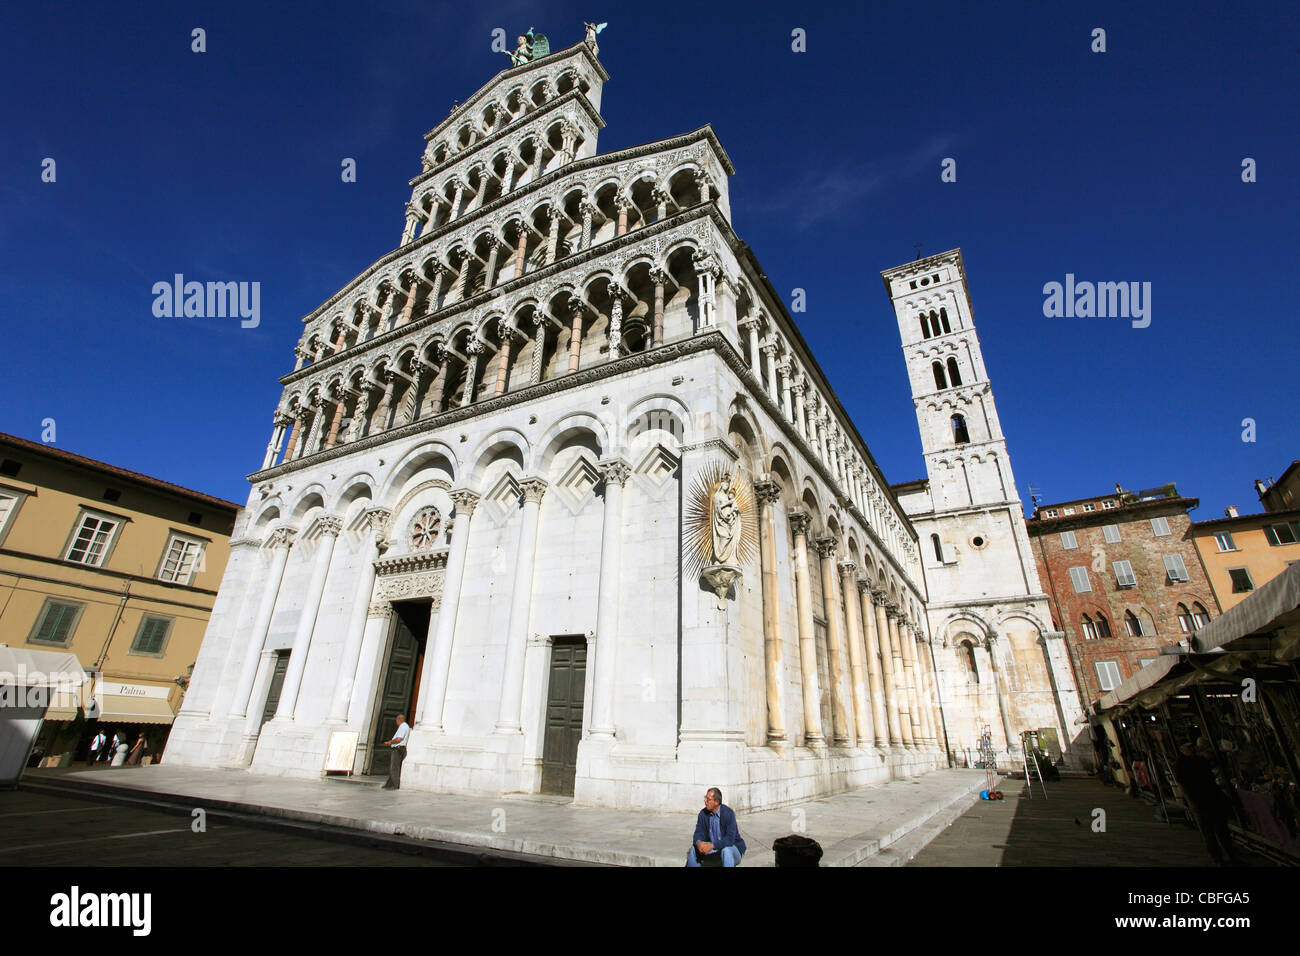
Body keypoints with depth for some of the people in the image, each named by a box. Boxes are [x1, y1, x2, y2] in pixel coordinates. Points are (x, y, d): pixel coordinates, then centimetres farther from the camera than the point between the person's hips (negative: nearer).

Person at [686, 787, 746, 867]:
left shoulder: (728, 813, -24)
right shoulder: (703, 813, -6)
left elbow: (730, 839, -30)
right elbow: (699, 833, -6)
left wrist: (712, 846, -39)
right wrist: (698, 843, -30)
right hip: (713, 847, 5)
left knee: (726, 851, -37)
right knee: (694, 848, -13)